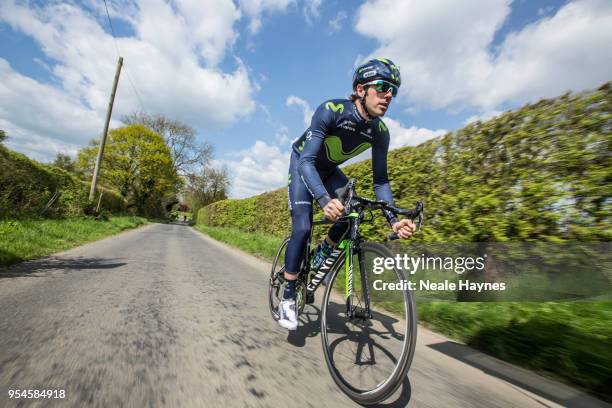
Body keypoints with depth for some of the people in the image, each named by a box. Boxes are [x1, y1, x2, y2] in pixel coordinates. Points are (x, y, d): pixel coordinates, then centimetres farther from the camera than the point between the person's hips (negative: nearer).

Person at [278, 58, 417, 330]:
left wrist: (394, 219, -28)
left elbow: (380, 180, -14)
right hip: (302, 165, -4)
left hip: (329, 170, 5)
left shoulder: (380, 132, -17)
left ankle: (323, 252, 7)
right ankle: (288, 297, -1)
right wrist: (324, 200, -55)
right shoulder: (331, 110, -31)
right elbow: (307, 161, -38)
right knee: (302, 228, -17)